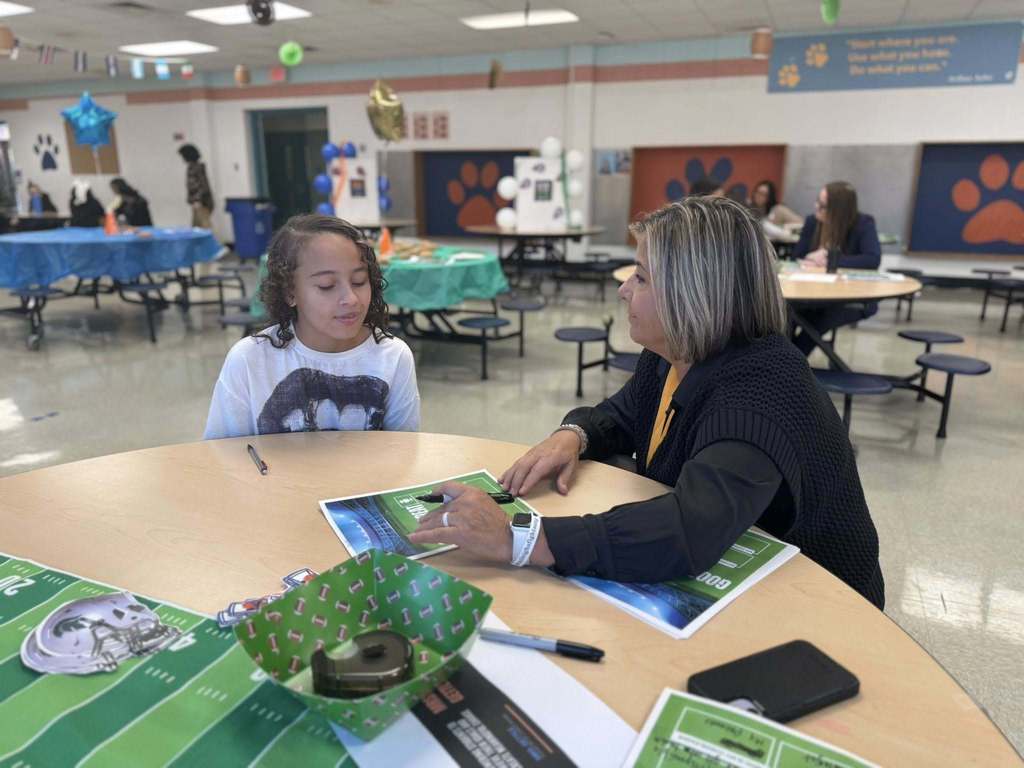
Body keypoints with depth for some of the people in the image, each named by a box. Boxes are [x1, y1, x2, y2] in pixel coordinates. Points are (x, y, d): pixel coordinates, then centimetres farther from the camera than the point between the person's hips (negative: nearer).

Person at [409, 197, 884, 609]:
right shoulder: (672, 356, -5)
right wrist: (572, 435, -13)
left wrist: (514, 537, -48)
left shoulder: (758, 393, -33)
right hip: (706, 583, 7)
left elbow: (686, 534, -47)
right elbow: (618, 418, 11)